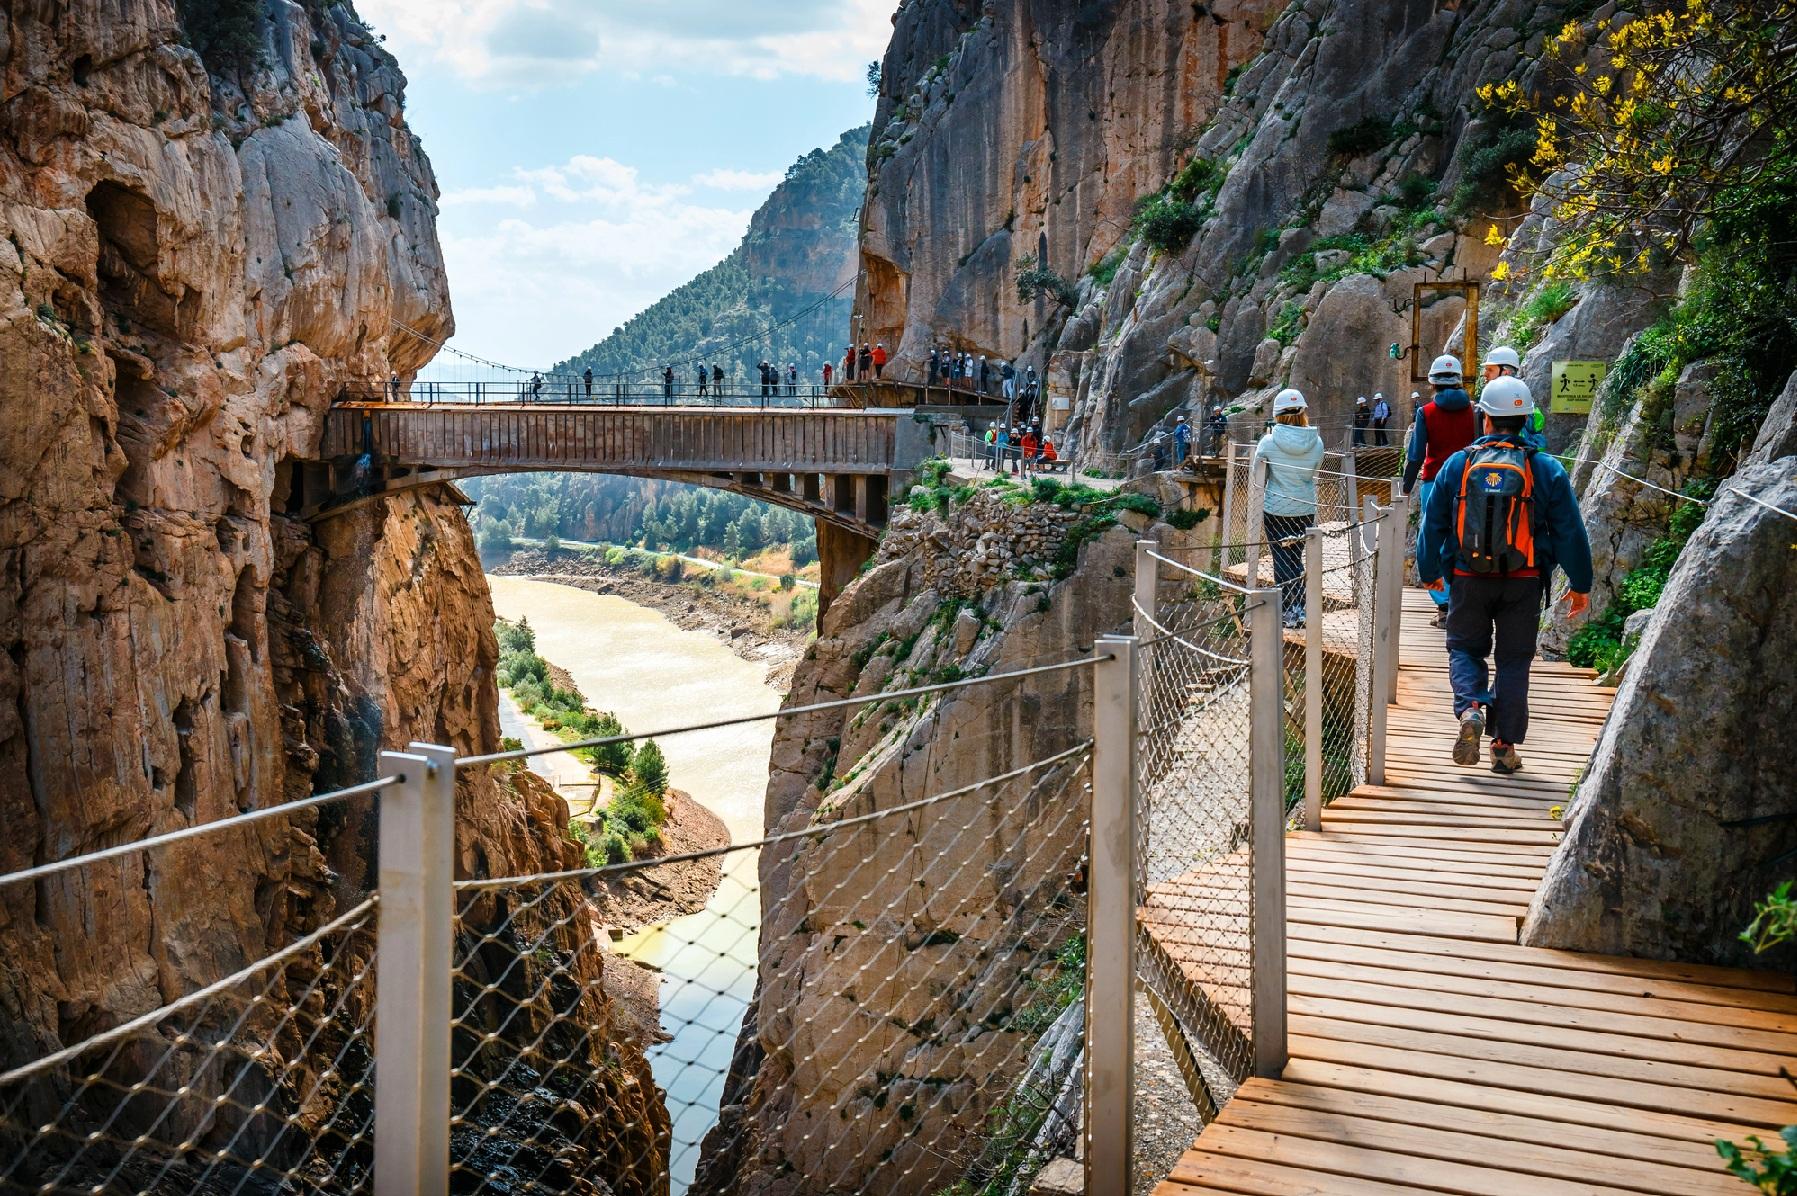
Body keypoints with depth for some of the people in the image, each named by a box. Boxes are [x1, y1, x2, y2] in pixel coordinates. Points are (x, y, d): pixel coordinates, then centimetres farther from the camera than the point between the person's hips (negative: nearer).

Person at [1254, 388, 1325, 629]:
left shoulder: (1268, 442, -13)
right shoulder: (1316, 442, -7)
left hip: (1276, 509, -2)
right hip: (1306, 509, 3)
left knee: (1282, 560, 7)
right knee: (1296, 558, 16)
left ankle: (1288, 611, 8)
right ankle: (1300, 609, 14)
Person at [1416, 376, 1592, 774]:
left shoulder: (1458, 465, -3)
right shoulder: (1547, 470, -4)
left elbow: (1432, 524, 4)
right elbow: (1570, 532, -1)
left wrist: (1429, 572, 19)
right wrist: (1580, 585, 9)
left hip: (1468, 580, 0)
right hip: (1523, 583, 0)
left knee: (1464, 649, 16)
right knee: (1513, 660, 10)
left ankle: (1470, 708, -12)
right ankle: (1504, 745, 8)